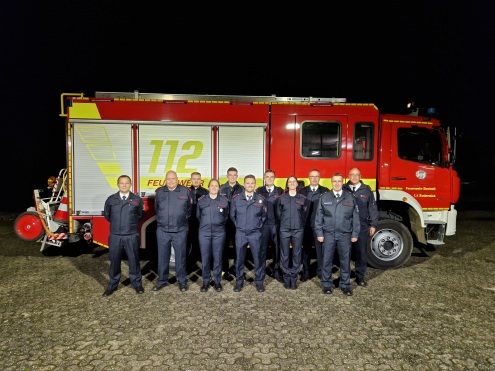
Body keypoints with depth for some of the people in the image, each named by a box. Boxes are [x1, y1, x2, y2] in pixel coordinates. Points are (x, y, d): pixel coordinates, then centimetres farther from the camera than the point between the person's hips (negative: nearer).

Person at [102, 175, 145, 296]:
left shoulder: (137, 200, -1)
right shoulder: (111, 200, 2)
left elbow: (140, 215, 13)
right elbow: (106, 215, 16)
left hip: (132, 236, -1)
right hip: (115, 236, 1)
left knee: (134, 260, 8)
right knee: (114, 261, 10)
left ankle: (137, 283, 23)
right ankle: (112, 285, 24)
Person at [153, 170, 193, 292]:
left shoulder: (185, 191, -2)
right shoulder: (159, 192, 3)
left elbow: (189, 208, 8)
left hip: (180, 230, -2)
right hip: (162, 230, 2)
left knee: (180, 256, 6)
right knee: (162, 257, 10)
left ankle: (182, 281, 19)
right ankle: (162, 280, 23)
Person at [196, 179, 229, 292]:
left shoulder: (224, 200, 2)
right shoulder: (201, 200, 3)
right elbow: (198, 215, 14)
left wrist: (220, 224, 11)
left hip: (219, 233, 0)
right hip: (204, 232, 0)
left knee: (217, 257, 4)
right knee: (205, 258, 2)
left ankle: (217, 281, 16)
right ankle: (205, 282, 15)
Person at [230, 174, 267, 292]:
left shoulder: (261, 199, 0)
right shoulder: (236, 198, 0)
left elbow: (264, 215, 11)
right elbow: (232, 215, 11)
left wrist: (259, 225, 8)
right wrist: (238, 225, 11)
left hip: (255, 233, 0)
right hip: (240, 233, 0)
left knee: (258, 258, 4)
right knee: (239, 259, 7)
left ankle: (259, 282, 18)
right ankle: (239, 282, 21)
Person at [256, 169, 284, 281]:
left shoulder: (280, 191, 6)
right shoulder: (259, 191, 5)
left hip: (276, 223, 1)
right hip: (263, 223, 0)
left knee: (276, 247, 6)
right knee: (262, 247, 4)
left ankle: (276, 270, 17)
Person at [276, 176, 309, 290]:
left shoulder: (303, 198, 3)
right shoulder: (282, 198, 2)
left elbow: (304, 214, 12)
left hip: (298, 230, 0)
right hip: (284, 230, 0)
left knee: (297, 254, 3)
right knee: (284, 254, 3)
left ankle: (294, 279, 13)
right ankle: (286, 278, 14)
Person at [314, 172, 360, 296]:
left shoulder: (351, 198, 4)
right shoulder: (324, 198, 4)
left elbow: (355, 217, 5)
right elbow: (318, 217, 4)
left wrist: (355, 234, 1)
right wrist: (319, 233, -1)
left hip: (345, 235, 0)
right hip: (328, 234, 0)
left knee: (345, 260, 7)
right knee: (327, 260, 5)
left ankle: (345, 284, 20)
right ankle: (327, 284, 18)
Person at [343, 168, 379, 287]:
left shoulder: (366, 190, 4)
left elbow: (372, 208, 5)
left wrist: (373, 225, 2)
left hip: (362, 227, 0)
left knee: (361, 252, 5)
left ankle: (360, 276, 17)